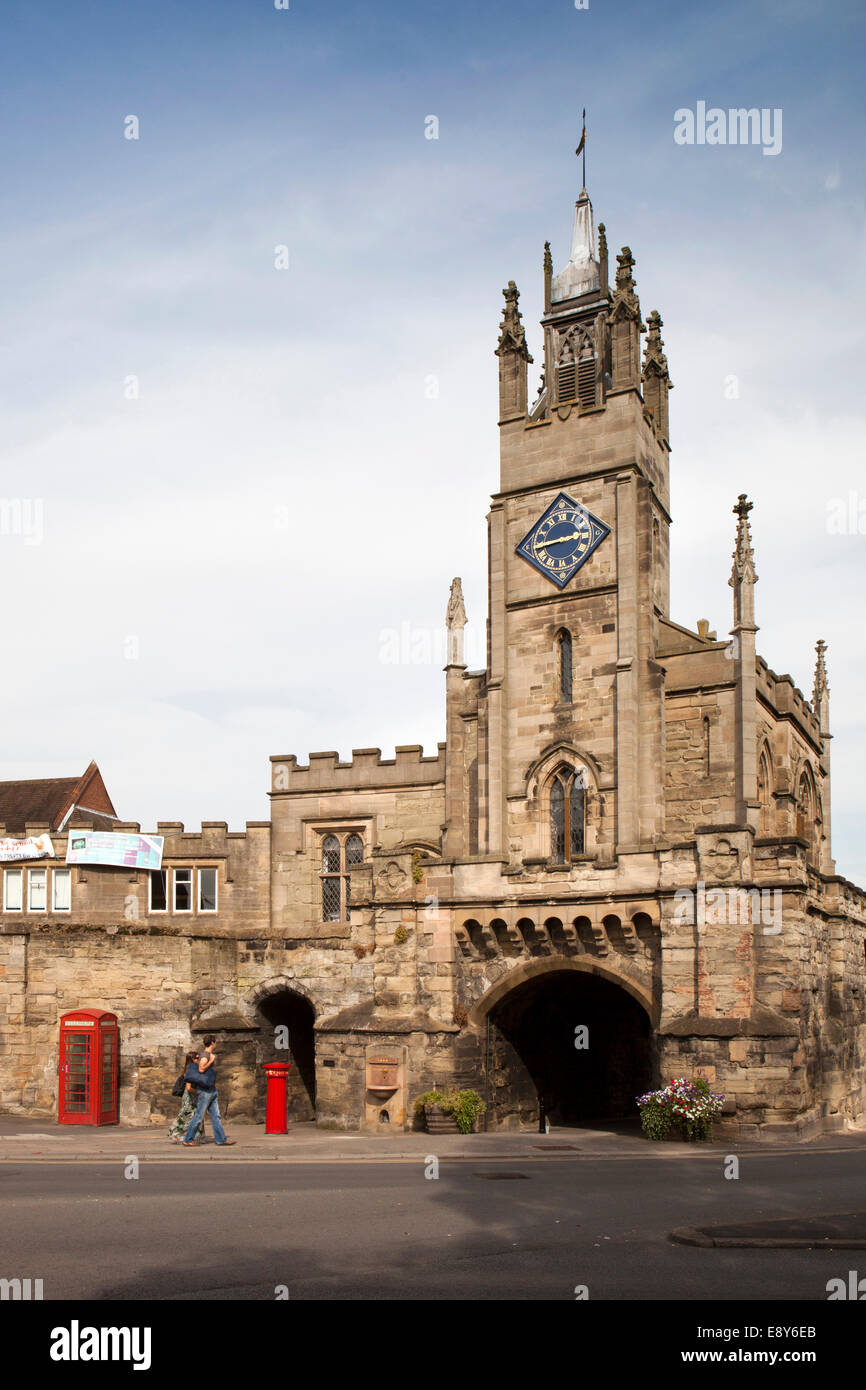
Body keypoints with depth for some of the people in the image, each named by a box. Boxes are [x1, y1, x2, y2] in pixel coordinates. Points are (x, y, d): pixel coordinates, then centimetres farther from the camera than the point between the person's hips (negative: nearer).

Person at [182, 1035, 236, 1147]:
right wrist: (211, 1060, -18)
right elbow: (201, 1069, -27)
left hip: (212, 1091, 10)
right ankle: (187, 1140, 3)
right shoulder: (205, 1055, -12)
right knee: (199, 1116, -4)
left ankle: (221, 1139, 8)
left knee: (215, 1116, 8)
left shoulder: (210, 1055, 16)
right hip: (205, 1091, -9)